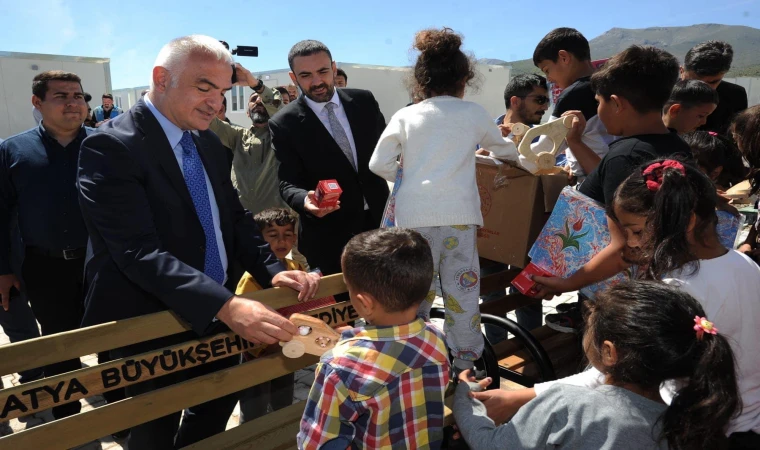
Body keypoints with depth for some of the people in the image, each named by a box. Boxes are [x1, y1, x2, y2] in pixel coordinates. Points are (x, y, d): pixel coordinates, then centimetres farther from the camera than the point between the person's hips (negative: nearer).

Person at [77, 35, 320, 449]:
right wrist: (227, 306, -37)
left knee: (216, 410, 24)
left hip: (215, 315, 7)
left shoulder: (208, 143, 5)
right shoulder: (111, 146, -20)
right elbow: (140, 252, -28)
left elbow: (235, 218, 9)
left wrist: (272, 271, -8)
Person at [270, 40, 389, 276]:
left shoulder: (364, 101, 2)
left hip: (381, 220, 4)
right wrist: (305, 200, -31)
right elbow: (288, 183, -9)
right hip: (328, 237, -3)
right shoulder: (284, 124, -8)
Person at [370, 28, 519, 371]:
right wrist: (513, 152, 50)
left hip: (414, 214, 1)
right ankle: (466, 361, 20)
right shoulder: (473, 113, 10)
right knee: (462, 288, 9)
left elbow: (379, 164, 3)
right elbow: (502, 148, 27)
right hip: (458, 213, 0)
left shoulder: (405, 116, 8)